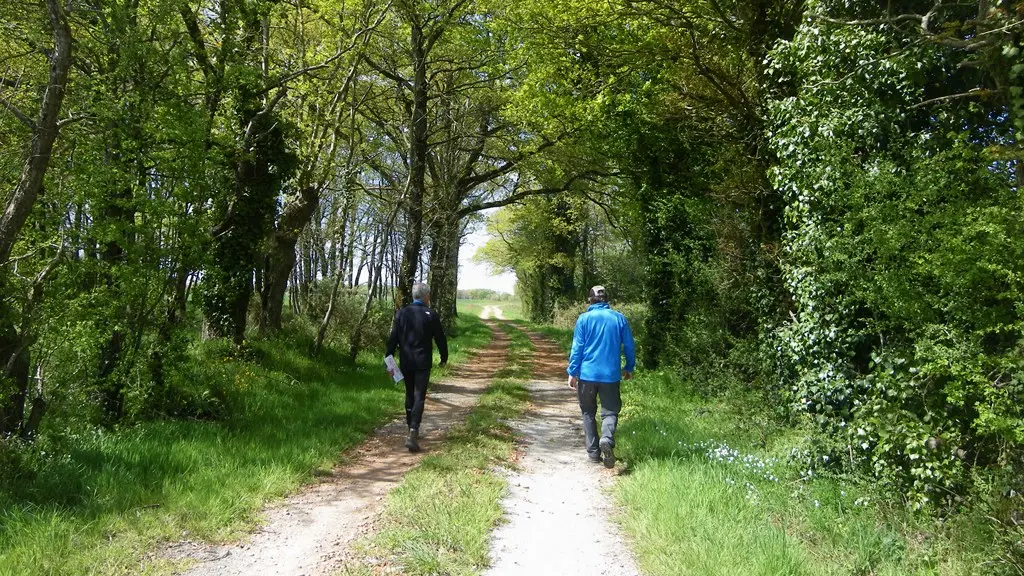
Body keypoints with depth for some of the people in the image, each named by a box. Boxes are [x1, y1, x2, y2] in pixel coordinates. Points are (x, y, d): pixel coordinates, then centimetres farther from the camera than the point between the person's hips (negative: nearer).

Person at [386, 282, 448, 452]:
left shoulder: (401, 313, 1)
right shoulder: (431, 315, -7)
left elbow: (393, 339, 0)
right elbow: (440, 339, -1)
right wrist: (444, 358, 15)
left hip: (405, 362, 4)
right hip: (423, 363, -3)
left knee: (409, 395, 18)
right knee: (419, 398, -3)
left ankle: (412, 429, 29)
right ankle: (412, 435, -16)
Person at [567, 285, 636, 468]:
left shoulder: (584, 319, -3)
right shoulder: (620, 319, 3)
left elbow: (577, 348, -5)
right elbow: (629, 346, 7)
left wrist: (572, 373, 1)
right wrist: (629, 368, 21)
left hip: (587, 374, -1)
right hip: (611, 375, 1)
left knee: (588, 413, 14)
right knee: (610, 411, 6)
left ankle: (593, 451, 13)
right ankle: (607, 439, -22)